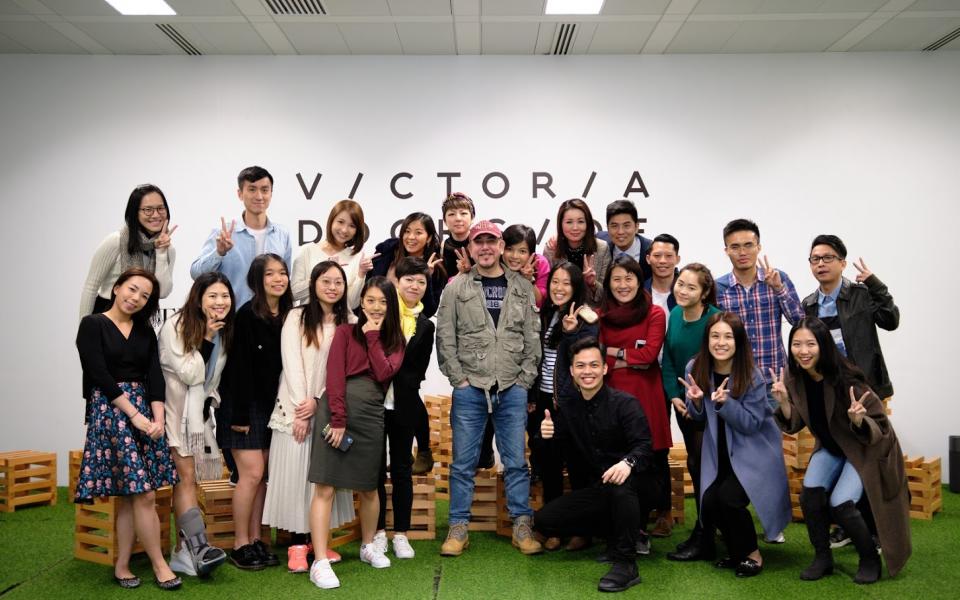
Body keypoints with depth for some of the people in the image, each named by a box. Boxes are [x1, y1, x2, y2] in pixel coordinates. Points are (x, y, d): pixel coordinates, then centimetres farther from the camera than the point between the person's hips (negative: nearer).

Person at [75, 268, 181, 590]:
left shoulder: (145, 331, 13)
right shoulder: (92, 324, -3)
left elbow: (155, 376, 5)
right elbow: (99, 375, -10)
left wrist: (157, 418, -8)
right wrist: (134, 414, -14)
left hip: (145, 411, 5)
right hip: (109, 411, -5)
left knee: (128, 496, 5)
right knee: (144, 495, -7)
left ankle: (122, 565, 15)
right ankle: (159, 564, 4)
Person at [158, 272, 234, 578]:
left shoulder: (224, 331, 6)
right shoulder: (175, 326, -13)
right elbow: (189, 374, -16)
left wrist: (212, 400, 4)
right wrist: (205, 338, -17)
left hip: (199, 412, 6)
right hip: (175, 409, -6)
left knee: (188, 478, 6)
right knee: (186, 475, -14)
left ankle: (182, 551, 10)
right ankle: (199, 546, -18)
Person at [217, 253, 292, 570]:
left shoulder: (287, 316, 6)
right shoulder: (247, 315, -13)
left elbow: (285, 366, 8)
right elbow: (239, 366, -16)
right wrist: (240, 414, -17)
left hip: (271, 405, 6)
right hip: (245, 404, -6)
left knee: (263, 475, 8)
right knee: (252, 474, -5)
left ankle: (255, 540, 17)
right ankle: (240, 545, 7)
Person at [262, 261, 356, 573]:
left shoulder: (350, 322, 6)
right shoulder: (296, 317, -1)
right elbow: (292, 364, -7)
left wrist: (318, 401, -12)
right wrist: (301, 411, -12)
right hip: (296, 406, -3)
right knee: (296, 471, -3)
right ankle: (298, 543, 3)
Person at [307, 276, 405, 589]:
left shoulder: (395, 341, 14)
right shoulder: (346, 331, 4)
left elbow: (384, 373, -5)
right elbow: (334, 375, -7)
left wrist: (372, 336, -2)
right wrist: (338, 419, -15)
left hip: (371, 414, 3)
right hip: (337, 408, -3)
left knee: (369, 488, 13)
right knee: (325, 487, -7)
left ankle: (368, 546, 34)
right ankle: (320, 563, -4)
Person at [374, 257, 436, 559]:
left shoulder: (425, 326, 6)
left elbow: (418, 373, 5)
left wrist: (390, 370, -6)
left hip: (404, 406, 2)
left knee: (402, 468, 9)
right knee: (376, 467, 8)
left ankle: (401, 534, 20)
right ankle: (379, 531, 22)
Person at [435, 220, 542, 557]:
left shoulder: (523, 287, 8)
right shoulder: (456, 287, 3)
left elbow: (532, 337, 7)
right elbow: (445, 337, 1)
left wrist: (525, 379, 1)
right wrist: (459, 378, -5)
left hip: (513, 389, 1)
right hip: (469, 388, -1)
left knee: (516, 461, 6)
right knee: (463, 462, 5)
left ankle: (522, 526, 18)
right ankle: (459, 528, 16)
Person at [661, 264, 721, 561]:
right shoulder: (674, 314, 0)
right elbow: (668, 358, 5)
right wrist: (674, 395, -4)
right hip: (684, 403, 6)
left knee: (700, 463, -4)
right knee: (695, 463, 14)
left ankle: (702, 535, 8)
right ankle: (707, 524, 28)